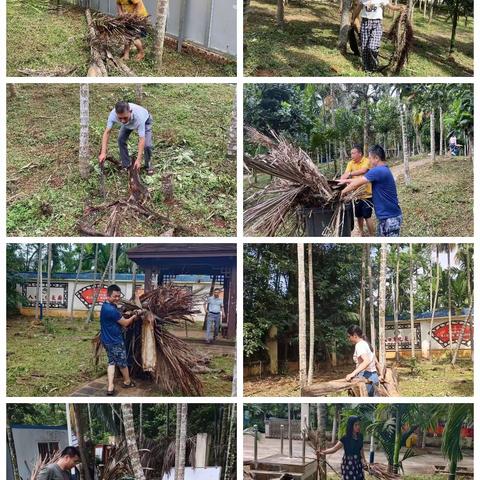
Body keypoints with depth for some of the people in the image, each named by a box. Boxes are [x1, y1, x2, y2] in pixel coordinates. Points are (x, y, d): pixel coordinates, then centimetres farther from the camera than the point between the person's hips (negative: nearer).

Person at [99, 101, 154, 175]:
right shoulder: (113, 114, -38)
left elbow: (142, 139, -45)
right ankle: (126, 165, 8)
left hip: (145, 121, -3)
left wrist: (138, 160, -49)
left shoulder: (138, 116, -47)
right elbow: (107, 132, -31)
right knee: (121, 140, -12)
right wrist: (103, 153, -39)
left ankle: (148, 166, 8)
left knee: (147, 144, -17)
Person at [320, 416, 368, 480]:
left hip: (358, 463, 5)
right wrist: (323, 452, -33)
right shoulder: (345, 438, -14)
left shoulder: (360, 436, 1)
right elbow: (334, 448, -18)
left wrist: (364, 460, 11)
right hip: (348, 464, -5)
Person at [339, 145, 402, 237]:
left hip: (391, 218, -10)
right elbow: (363, 178, 24)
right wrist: (346, 180, 26)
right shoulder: (382, 170, 13)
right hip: (384, 216, 10)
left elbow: (357, 183, -14)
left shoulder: (378, 171, -20)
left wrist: (343, 191, 1)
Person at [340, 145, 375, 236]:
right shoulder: (351, 163, 4)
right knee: (358, 216, 16)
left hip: (366, 194, -5)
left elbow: (363, 171, -30)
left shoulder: (366, 161, -11)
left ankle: (372, 237, 9)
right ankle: (361, 233, 35)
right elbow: (346, 174, -8)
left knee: (367, 216, -3)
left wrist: (350, 174, -38)